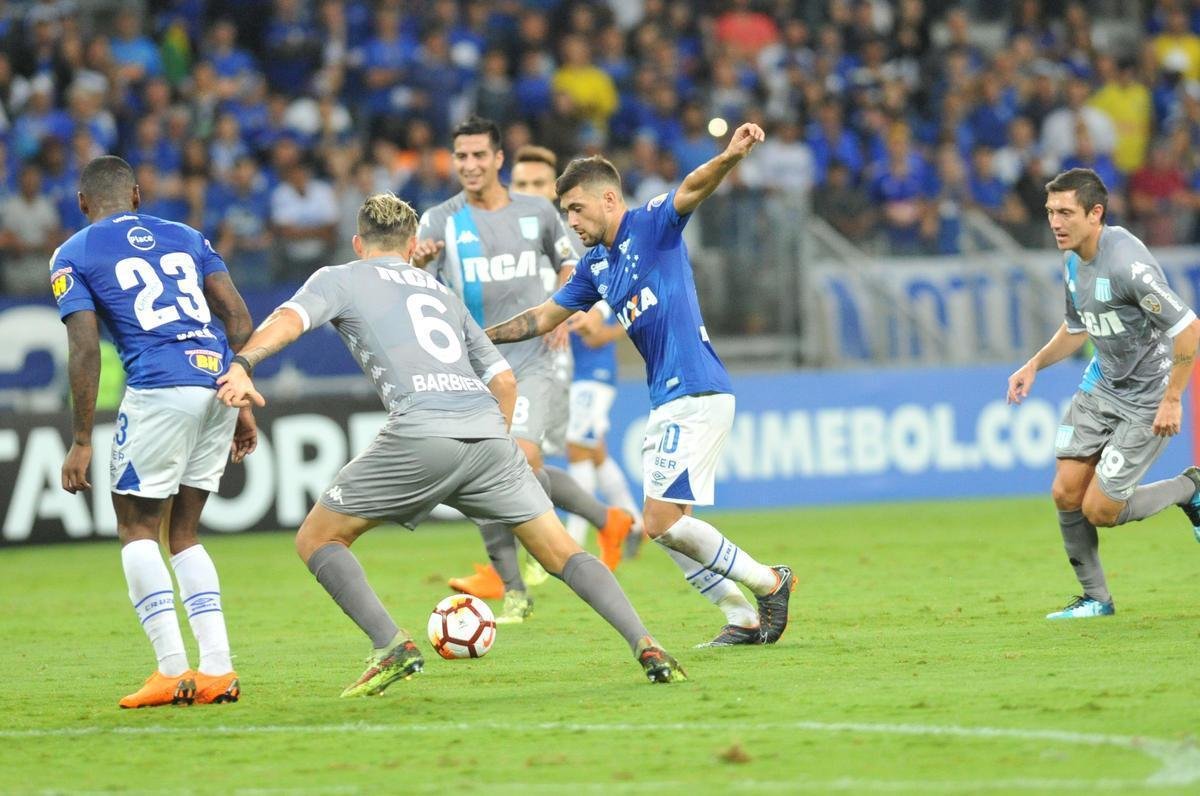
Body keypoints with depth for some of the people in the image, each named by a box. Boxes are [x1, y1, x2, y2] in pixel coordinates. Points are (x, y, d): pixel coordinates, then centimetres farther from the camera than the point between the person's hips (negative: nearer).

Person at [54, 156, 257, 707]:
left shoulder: (73, 256, 9)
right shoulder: (187, 238, 22)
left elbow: (85, 352, -1)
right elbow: (239, 320, 15)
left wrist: (81, 443, 1)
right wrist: (243, 405, 19)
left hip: (159, 389, -5)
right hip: (220, 382, 5)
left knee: (136, 527, 8)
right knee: (183, 532, 16)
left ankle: (172, 669, -5)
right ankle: (217, 669, 6)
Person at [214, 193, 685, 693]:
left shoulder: (340, 279, 19)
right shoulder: (441, 292, 33)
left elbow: (290, 319, -3)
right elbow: (504, 378, 29)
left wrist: (241, 364, -18)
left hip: (419, 433, -5)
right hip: (488, 429, 5)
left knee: (316, 540, 10)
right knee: (561, 553, 11)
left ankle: (391, 646, -7)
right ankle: (646, 647, -5)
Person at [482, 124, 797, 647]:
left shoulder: (651, 225, -7)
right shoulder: (595, 266, 16)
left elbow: (692, 189, -26)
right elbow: (545, 316, 27)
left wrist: (730, 156, -45)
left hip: (696, 393, -9)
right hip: (667, 402, 9)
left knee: (662, 521, -13)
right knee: (663, 526, 8)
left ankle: (768, 583, -1)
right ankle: (744, 618, 12)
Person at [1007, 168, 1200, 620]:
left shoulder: (1126, 263, -27)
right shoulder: (1074, 260, 2)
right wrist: (1035, 364, 9)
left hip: (1146, 401, -8)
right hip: (1101, 385, 8)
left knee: (1099, 511, -7)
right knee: (1066, 494, 0)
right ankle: (1095, 598, 17)